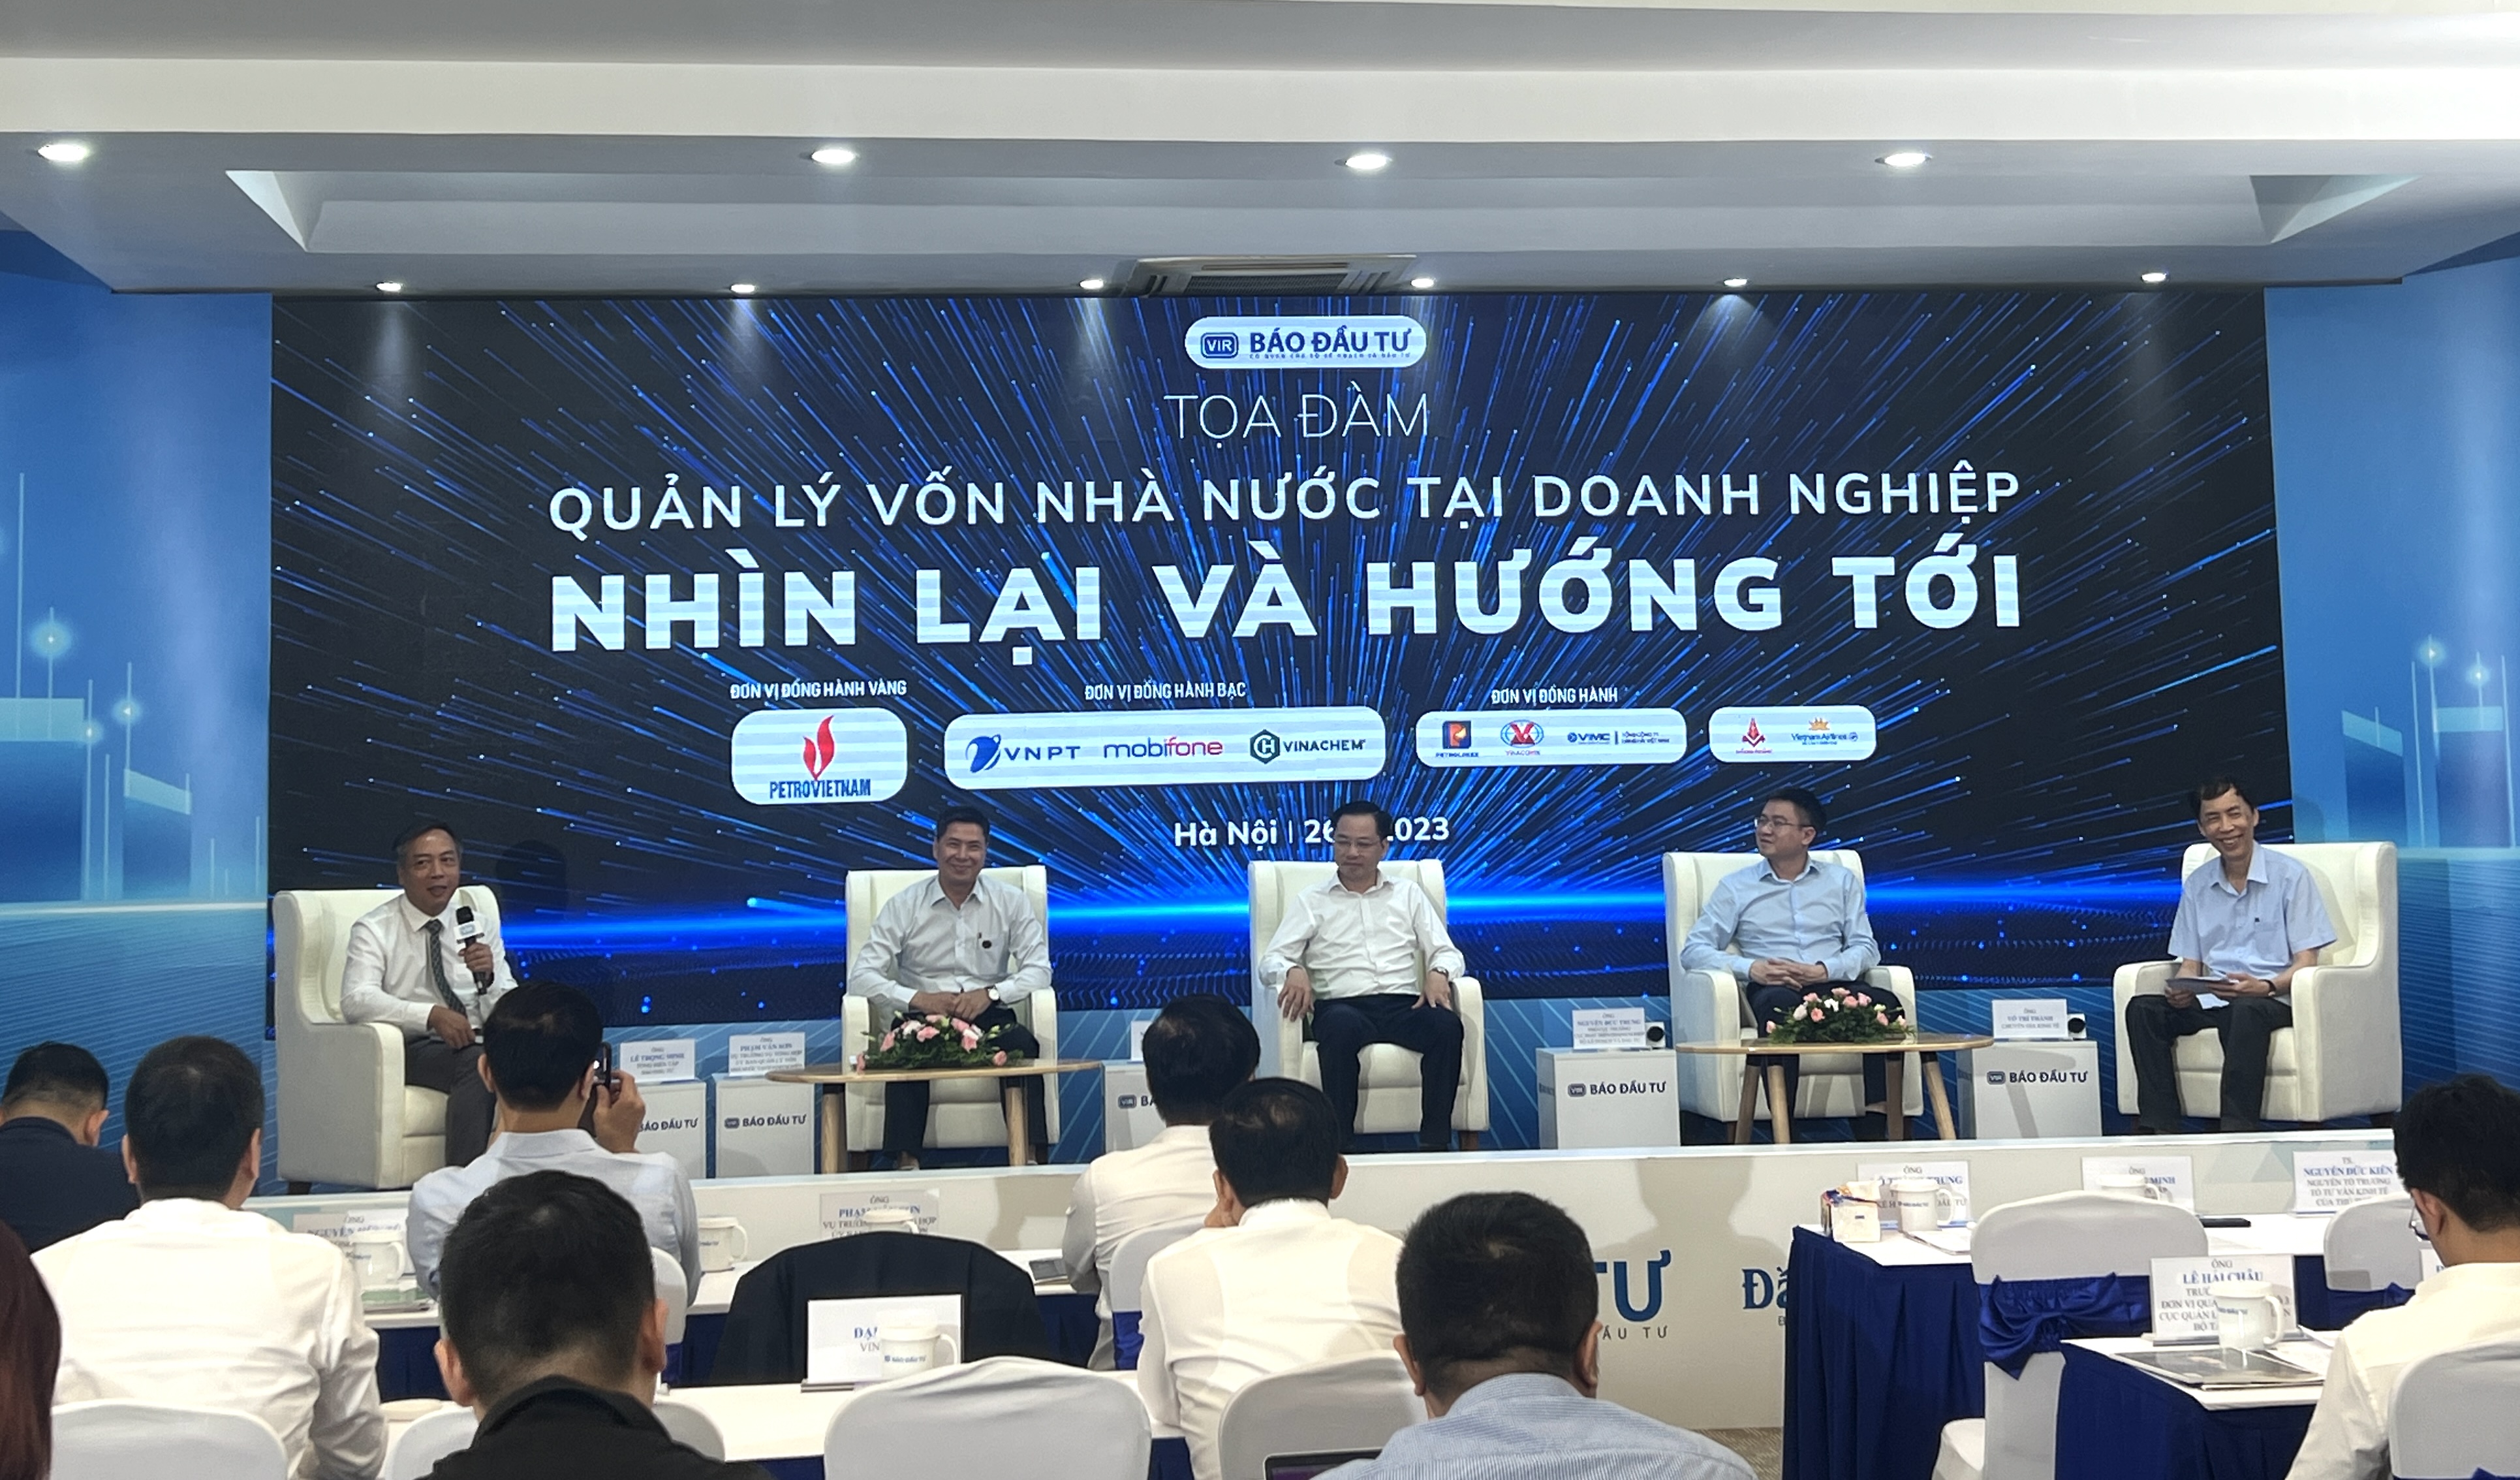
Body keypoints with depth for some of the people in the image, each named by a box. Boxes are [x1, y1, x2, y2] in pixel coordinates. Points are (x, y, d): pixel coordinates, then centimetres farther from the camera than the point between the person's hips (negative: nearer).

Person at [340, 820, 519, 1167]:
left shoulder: (480, 927, 14)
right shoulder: (374, 929, 4)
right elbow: (356, 1001, -14)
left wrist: (489, 977, -15)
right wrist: (433, 1015, -28)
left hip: (479, 1044, 4)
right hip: (412, 1048, -4)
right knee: (478, 1063, -34)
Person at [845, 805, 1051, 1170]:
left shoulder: (1011, 902, 7)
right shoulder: (904, 906, 4)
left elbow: (1039, 969, 1)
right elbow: (862, 975, -3)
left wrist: (991, 994, -18)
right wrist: (919, 999, -19)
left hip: (989, 1017, 1)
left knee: (1023, 1044, -32)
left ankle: (1032, 1154, -28)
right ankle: (905, 1161, -33)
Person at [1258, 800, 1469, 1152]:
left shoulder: (1408, 894, 22)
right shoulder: (1311, 902, 17)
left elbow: (1447, 951, 17)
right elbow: (1271, 960, 8)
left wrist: (1439, 974, -8)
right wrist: (1292, 972, -17)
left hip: (1404, 1004, 2)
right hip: (1342, 1005, -2)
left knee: (1447, 1024, -32)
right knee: (1342, 1027, -39)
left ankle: (1436, 1141, -29)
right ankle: (1339, 1143, -35)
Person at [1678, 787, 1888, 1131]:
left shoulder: (1843, 881, 20)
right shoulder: (1736, 888, 14)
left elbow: (1866, 949, 10)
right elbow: (1693, 951, 5)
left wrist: (1822, 971, -12)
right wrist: (1751, 968, -13)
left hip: (1834, 987, 2)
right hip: (1773, 991, -2)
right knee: (1781, 1001, -39)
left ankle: (1874, 1130, -33)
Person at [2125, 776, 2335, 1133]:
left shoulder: (2291, 877, 0)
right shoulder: (2197, 885, 14)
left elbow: (2305, 963, -4)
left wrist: (2266, 987, -25)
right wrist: (2181, 990, -11)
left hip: (2274, 1000, -5)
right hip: (2211, 1000, 5)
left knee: (2247, 1010, -39)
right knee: (2143, 1008, -22)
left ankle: (2237, 1130, -41)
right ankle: (2159, 1127, -27)